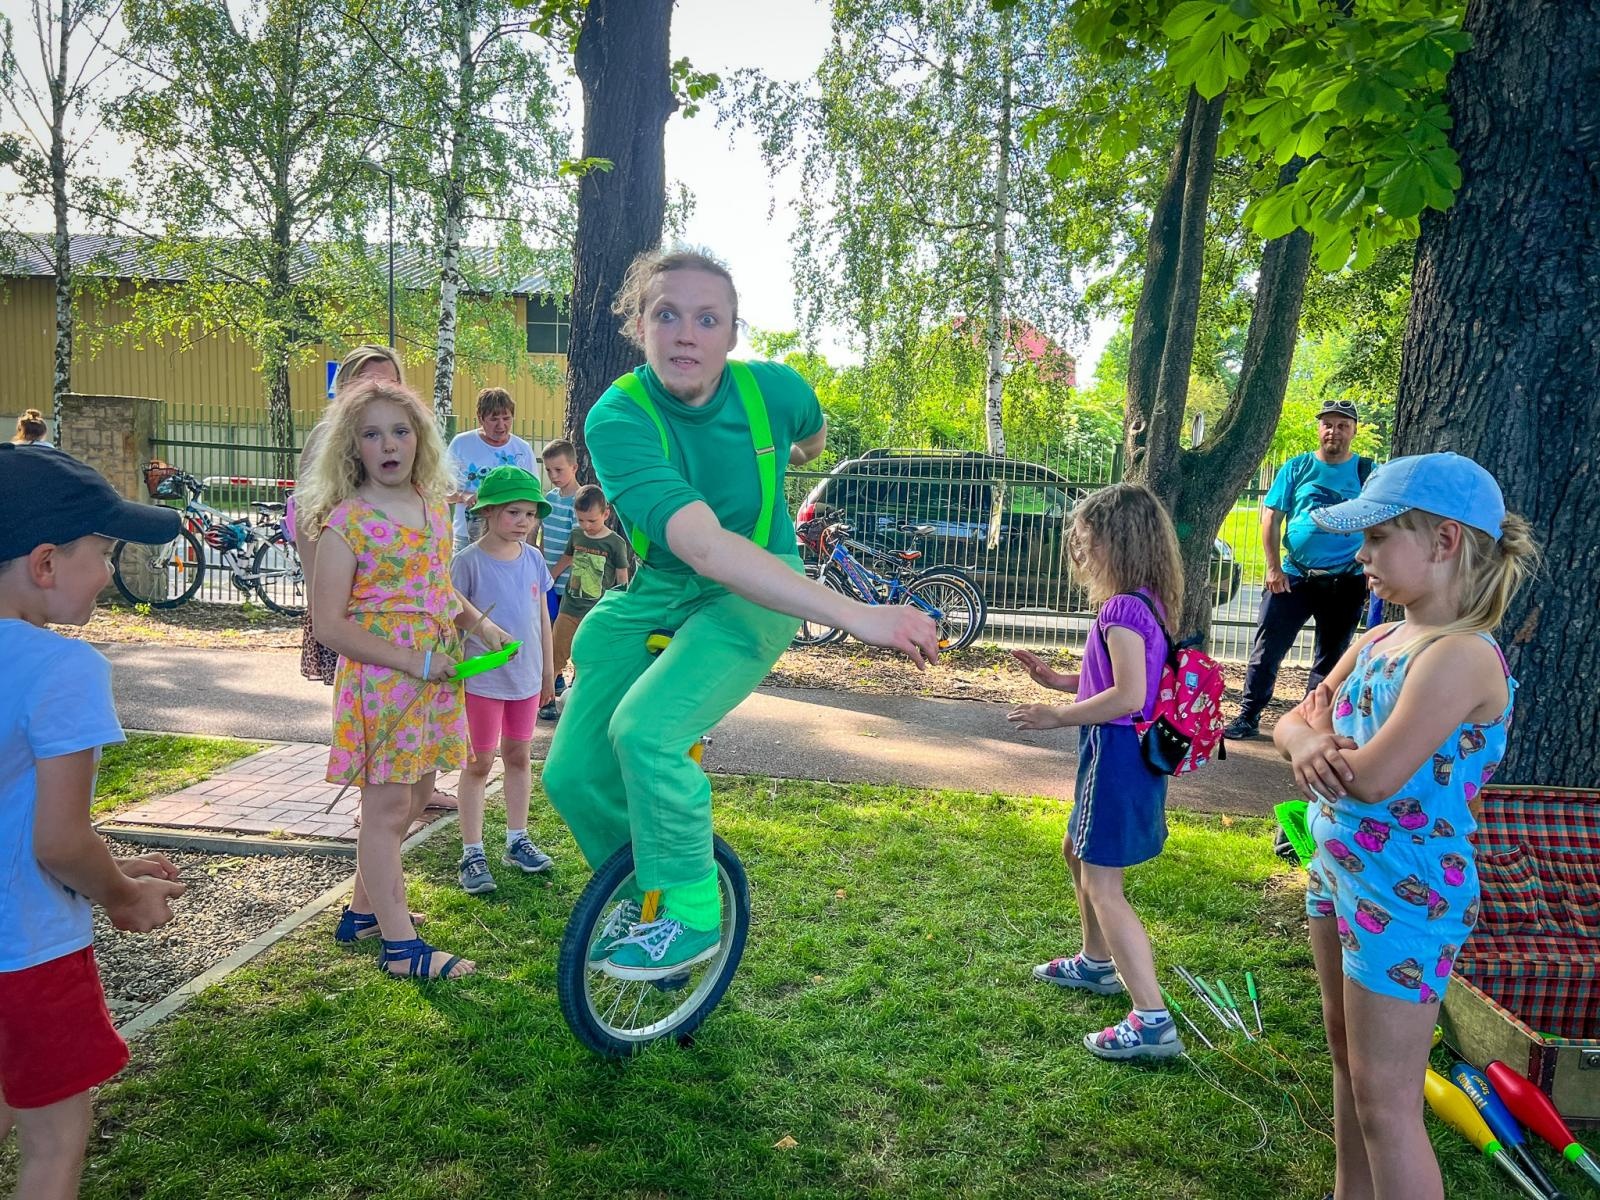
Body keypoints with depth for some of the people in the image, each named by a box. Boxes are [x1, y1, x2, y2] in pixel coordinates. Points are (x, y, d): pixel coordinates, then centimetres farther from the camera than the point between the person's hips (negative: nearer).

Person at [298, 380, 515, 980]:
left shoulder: (434, 508, 7)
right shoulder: (346, 521, -14)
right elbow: (329, 623, -16)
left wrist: (480, 624, 4)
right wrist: (412, 661, -20)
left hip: (435, 678, 7)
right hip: (380, 680, -7)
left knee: (414, 796, 17)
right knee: (387, 806, 2)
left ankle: (364, 909, 36)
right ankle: (401, 945, 13)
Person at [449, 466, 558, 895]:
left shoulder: (533, 559, 3)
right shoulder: (469, 561, -13)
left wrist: (548, 671, 15)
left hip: (525, 677, 5)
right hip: (482, 679, -5)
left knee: (520, 756, 15)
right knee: (479, 763, 5)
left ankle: (517, 840, 29)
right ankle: (472, 853, 14)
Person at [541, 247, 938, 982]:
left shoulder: (772, 390, -18)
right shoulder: (618, 418, -26)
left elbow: (810, 436, 12)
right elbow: (702, 546, -41)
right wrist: (861, 618, -47)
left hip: (755, 596, -2)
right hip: (654, 594, 2)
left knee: (646, 731, -27)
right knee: (572, 772, 0)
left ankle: (691, 914, -5)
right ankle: (645, 893, 29)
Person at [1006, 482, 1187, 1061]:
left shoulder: (1123, 609, -21)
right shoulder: (1143, 604, 10)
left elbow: (1128, 696, -28)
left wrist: (1057, 716, -20)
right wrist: (1054, 678, 13)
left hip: (1115, 754, -11)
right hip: (1126, 753, 11)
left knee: (1102, 886, -5)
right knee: (1078, 854, 27)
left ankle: (1152, 1022, -2)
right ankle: (1097, 964, 44)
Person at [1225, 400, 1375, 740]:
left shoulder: (1368, 472, 3)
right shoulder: (1297, 468, 3)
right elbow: (1271, 518, 2)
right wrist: (1274, 568, -5)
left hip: (1345, 581, 0)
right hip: (1293, 577, 0)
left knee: (1330, 658, 9)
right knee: (1267, 649, -1)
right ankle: (1248, 717, 7)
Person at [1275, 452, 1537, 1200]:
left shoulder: (1461, 657, -24)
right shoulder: (1375, 641, 4)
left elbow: (1373, 777, -30)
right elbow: (1292, 725, 6)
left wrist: (1315, 735, -9)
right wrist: (1306, 743, -18)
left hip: (1405, 896, -9)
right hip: (1338, 872, 9)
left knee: (1385, 1103, 2)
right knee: (1347, 1057, 23)